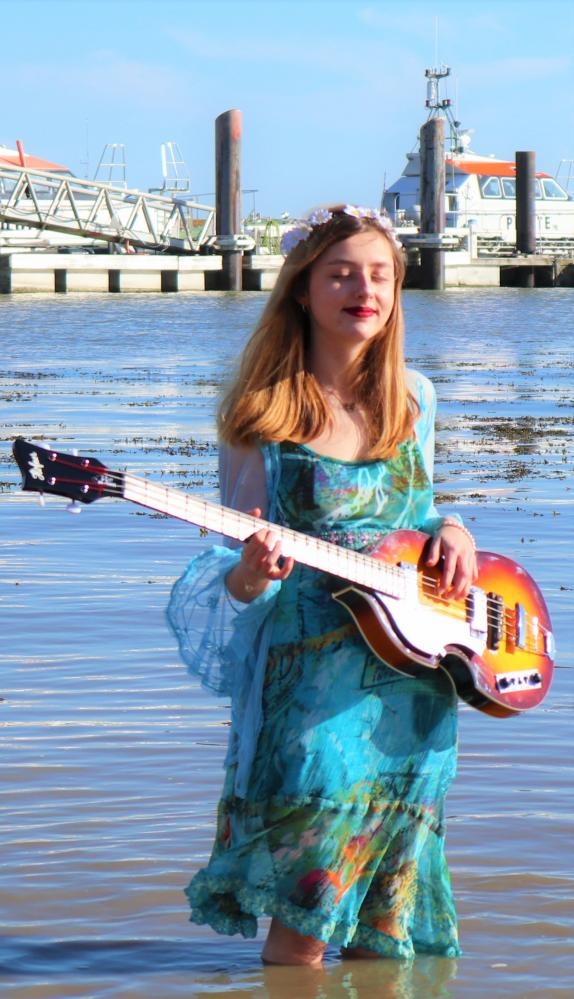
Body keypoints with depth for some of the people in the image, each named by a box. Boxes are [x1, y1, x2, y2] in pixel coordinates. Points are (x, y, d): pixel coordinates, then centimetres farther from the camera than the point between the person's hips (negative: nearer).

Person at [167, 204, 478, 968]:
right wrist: (250, 575, -29)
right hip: (311, 679, -4)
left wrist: (451, 531, 0)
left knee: (384, 942, 7)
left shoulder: (412, 400, 9)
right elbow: (235, 573, -5)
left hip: (413, 680, 4)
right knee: (301, 935, -10)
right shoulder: (264, 413, -4)